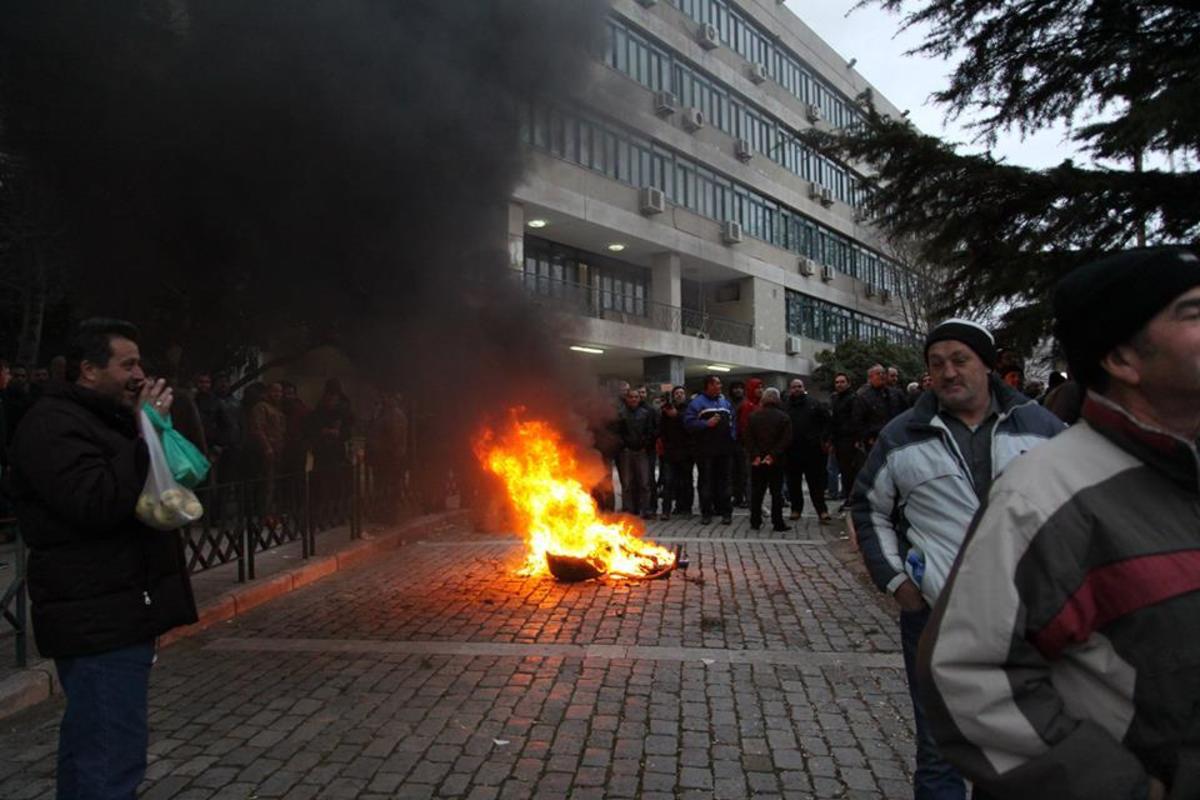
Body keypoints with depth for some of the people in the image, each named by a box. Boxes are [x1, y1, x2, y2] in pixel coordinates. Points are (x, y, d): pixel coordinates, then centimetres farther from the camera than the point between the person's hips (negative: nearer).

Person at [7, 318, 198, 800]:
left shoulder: (96, 419, 20)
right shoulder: (53, 425, -14)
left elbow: (139, 493, 24)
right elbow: (98, 505, -26)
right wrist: (144, 434, -20)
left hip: (116, 611, 11)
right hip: (100, 619, -11)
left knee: (87, 743, 19)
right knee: (113, 755, -10)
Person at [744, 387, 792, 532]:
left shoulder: (753, 417, 2)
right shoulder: (783, 417, -4)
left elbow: (749, 439, -4)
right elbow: (786, 440, -11)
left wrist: (755, 456, -8)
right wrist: (773, 455, -13)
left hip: (757, 462, 2)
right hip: (776, 462, -2)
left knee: (756, 492, 9)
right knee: (776, 492, 3)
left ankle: (755, 522, 10)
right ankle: (778, 523, 3)